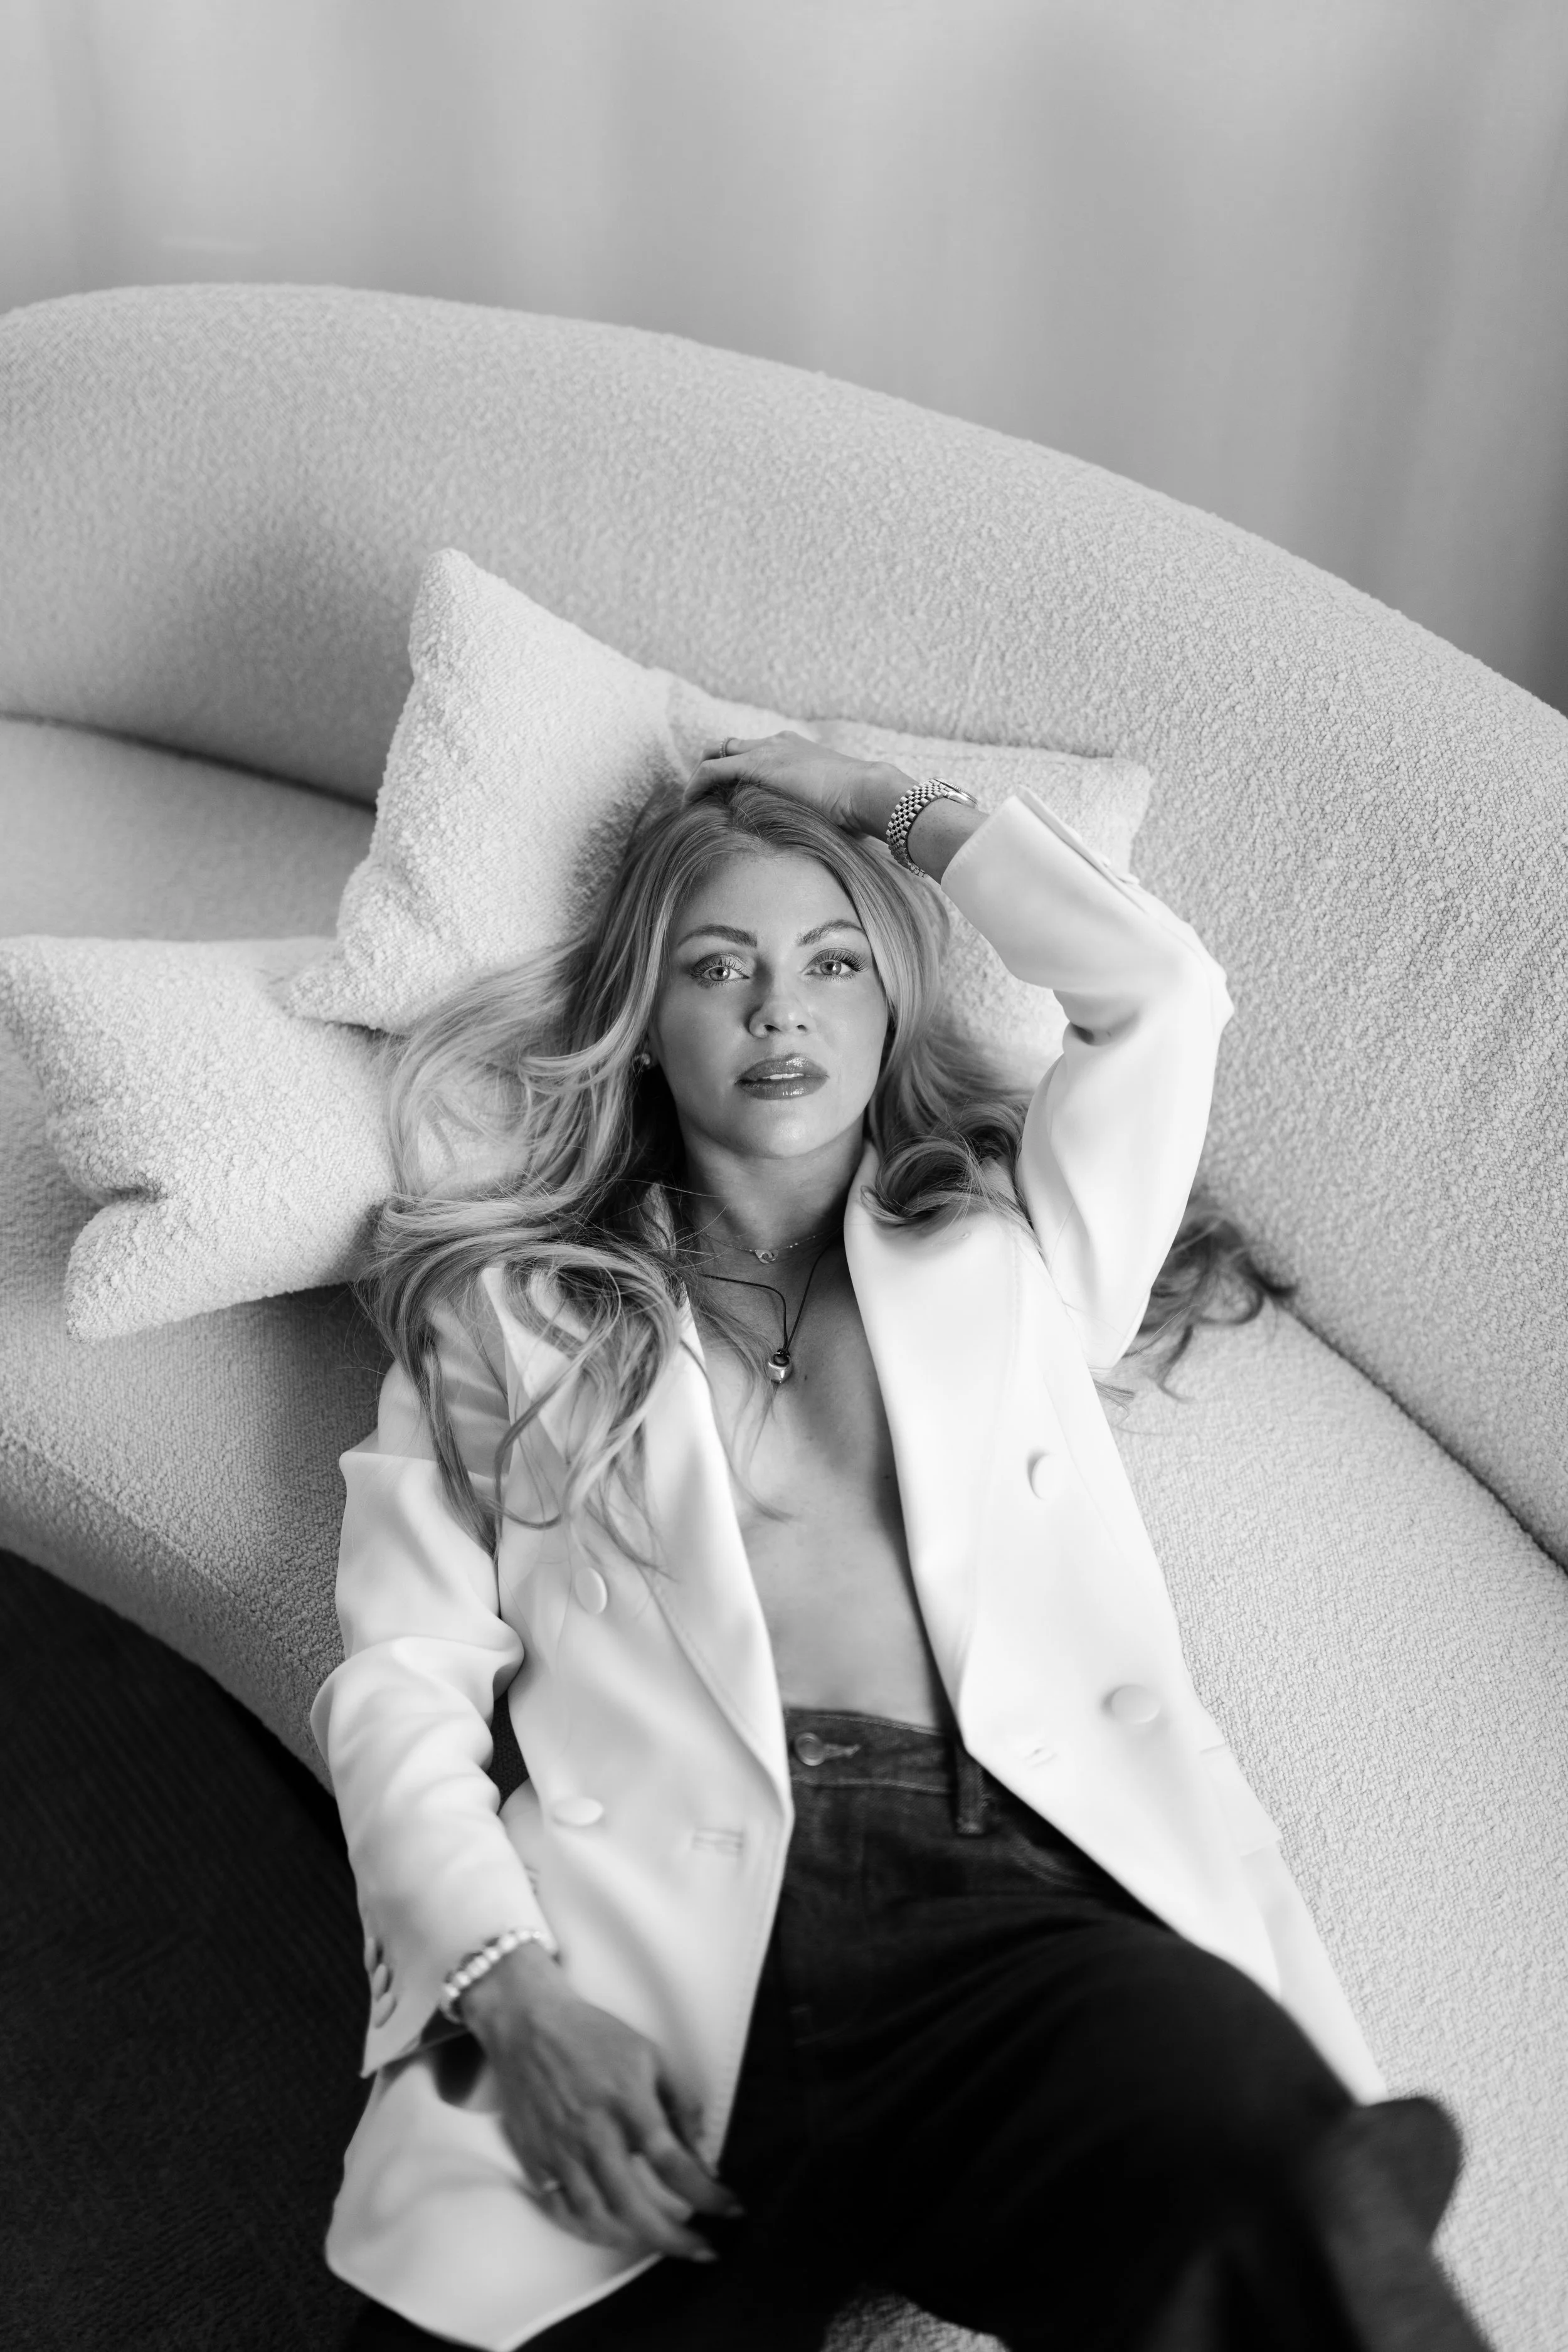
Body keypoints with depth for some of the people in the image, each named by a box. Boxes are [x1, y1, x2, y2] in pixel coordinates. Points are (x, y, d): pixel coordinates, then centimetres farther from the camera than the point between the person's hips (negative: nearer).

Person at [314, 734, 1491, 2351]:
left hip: (1009, 1894, 0)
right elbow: (402, 1681, 8)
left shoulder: (1003, 1252, 23)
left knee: (1245, 2129, -33)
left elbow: (1162, 993, 13)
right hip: (655, 1934, 1)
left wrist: (904, 814, 25)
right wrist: (507, 1987, -10)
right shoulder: (512, 1309, 17)